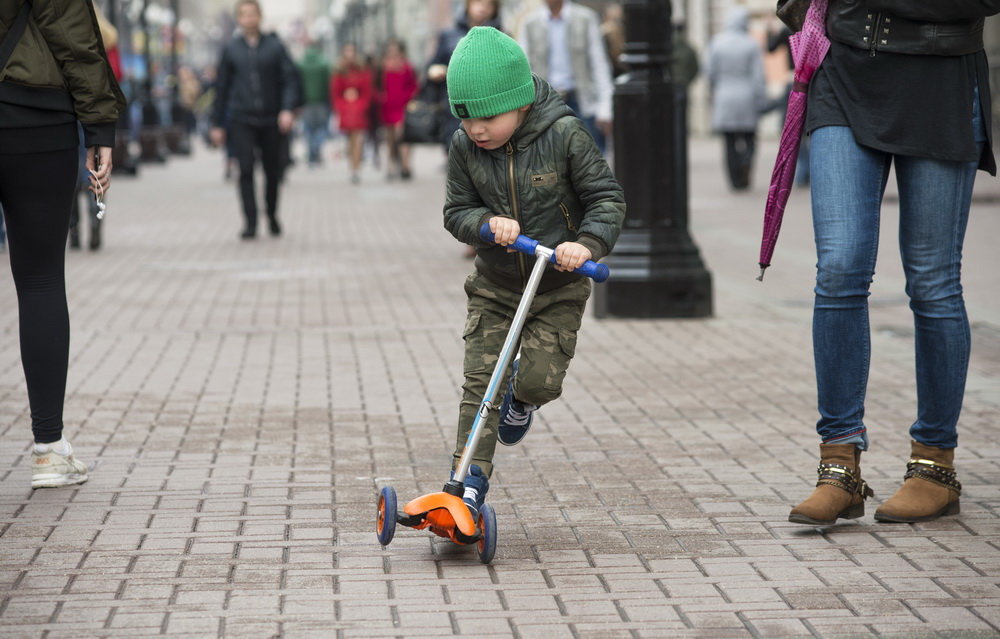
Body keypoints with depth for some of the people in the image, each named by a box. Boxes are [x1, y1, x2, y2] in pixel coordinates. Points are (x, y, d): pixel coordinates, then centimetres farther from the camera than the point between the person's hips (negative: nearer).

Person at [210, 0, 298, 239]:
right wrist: (217, 124, 9)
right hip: (241, 119, 0)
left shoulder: (275, 46, 3)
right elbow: (222, 87, 11)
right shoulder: (231, 49, 6)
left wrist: (287, 109, -17)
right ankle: (250, 222, -9)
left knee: (273, 171, 8)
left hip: (271, 120, 0)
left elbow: (290, 79, -1)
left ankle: (272, 215, 29)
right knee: (246, 169, -11)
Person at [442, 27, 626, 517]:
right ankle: (471, 481, -3)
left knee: (540, 380, -12)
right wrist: (487, 222, -21)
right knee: (479, 383, -8)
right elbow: (457, 212, 1)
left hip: (559, 289, -2)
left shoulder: (564, 136, -17)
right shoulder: (464, 147, -8)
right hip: (494, 287, 2)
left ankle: (522, 395, 25)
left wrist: (587, 243, -29)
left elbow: (608, 199, -12)